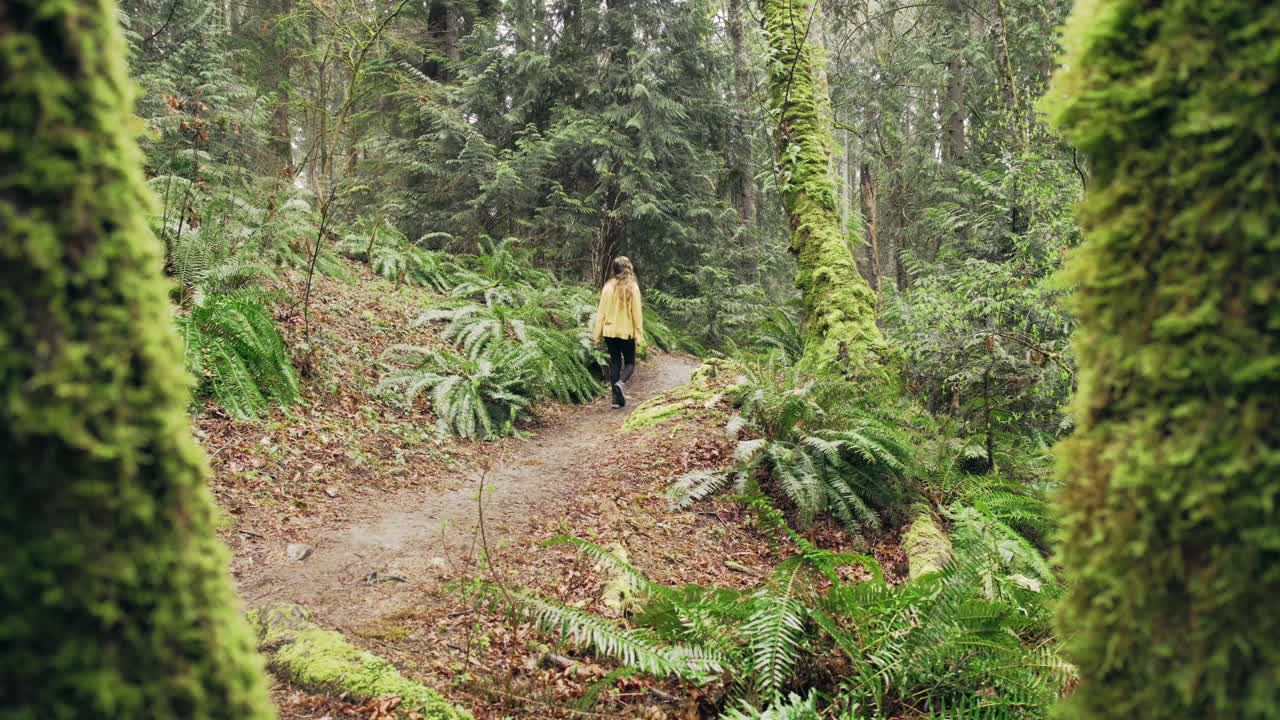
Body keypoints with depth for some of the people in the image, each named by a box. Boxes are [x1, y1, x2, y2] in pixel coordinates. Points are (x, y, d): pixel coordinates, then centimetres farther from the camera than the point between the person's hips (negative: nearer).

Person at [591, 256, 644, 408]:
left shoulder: (608, 287, 0)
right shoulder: (632, 288, -7)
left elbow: (601, 311, 3)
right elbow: (636, 313, -7)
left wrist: (598, 334, 9)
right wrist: (639, 334, -2)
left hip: (609, 331, 3)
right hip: (626, 332, -2)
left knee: (615, 362, 12)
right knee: (629, 363, 10)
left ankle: (617, 398, 9)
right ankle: (620, 383, -20)